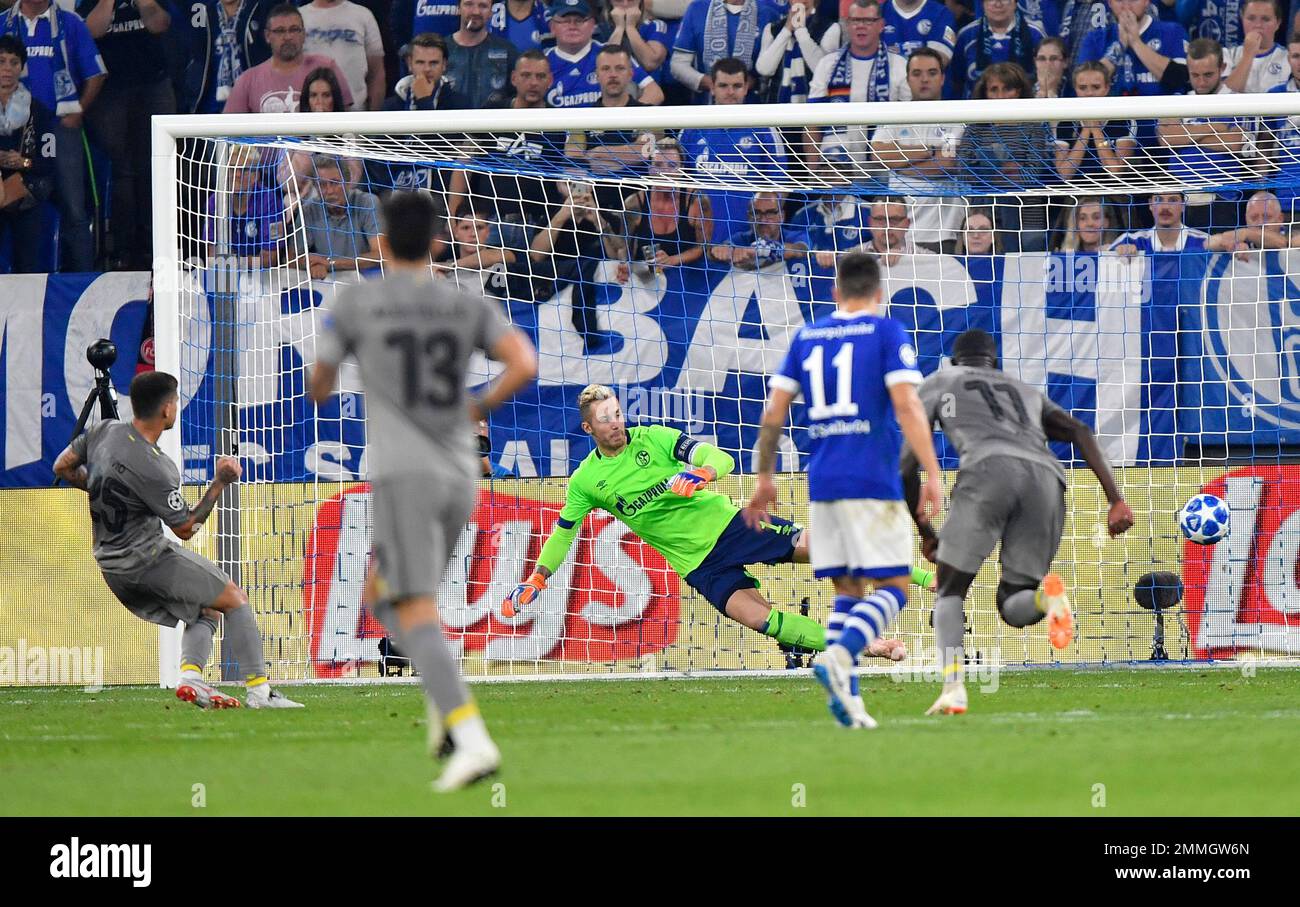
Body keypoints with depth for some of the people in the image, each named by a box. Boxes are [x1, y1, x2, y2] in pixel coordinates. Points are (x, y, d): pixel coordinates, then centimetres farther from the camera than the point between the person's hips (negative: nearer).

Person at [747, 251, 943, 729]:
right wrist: (932, 475, -12)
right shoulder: (887, 332, -1)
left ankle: (845, 692, -2)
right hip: (873, 483, -5)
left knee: (847, 592, 12)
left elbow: (774, 412, 11)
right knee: (893, 587, -2)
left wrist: (764, 477, 19)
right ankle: (838, 654, -26)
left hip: (822, 483, 5)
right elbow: (906, 406, -11)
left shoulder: (806, 337, 13)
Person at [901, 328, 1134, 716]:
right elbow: (1080, 433, 22)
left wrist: (924, 532, 34)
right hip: (1045, 476, 3)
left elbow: (907, 465, 23)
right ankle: (1046, 593, -26)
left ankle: (953, 687, -16)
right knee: (1013, 609, 12)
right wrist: (1115, 499, 14)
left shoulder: (940, 381, 30)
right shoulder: (1025, 391, 40)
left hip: (989, 468, -3)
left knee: (950, 592, 10)